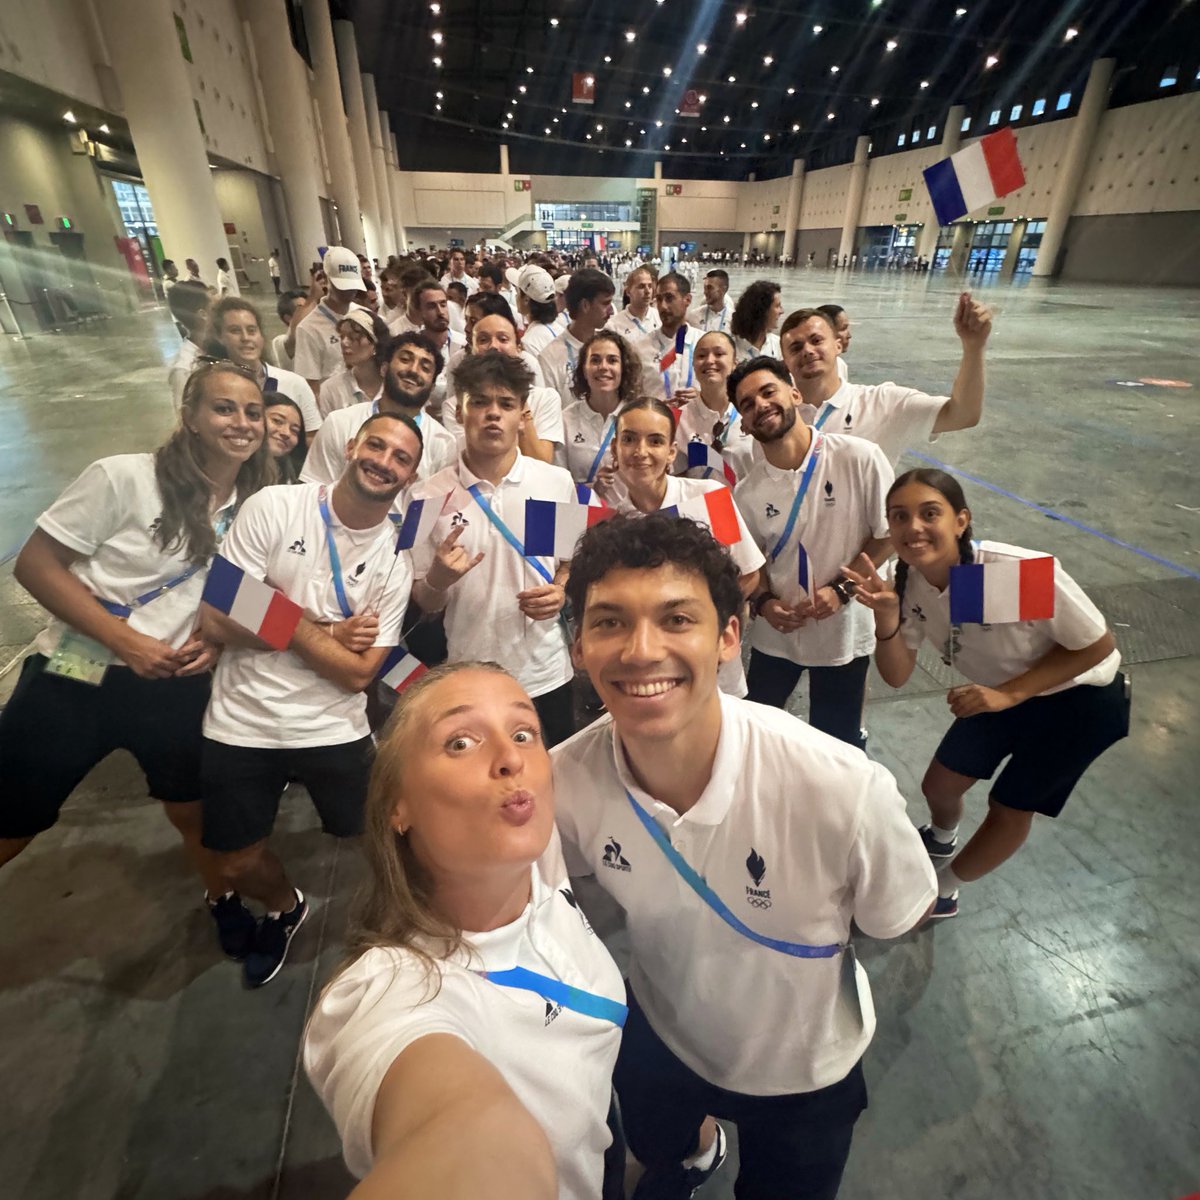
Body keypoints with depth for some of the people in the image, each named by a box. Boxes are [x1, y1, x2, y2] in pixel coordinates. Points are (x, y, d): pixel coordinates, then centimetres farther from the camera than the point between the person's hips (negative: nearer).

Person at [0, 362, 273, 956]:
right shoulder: (124, 477, -15)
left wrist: (214, 637, -8)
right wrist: (126, 641, -20)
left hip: (176, 685, 3)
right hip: (75, 675, -3)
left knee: (195, 809, 16)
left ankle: (223, 898, 43)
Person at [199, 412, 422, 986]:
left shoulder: (395, 561, -7)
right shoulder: (273, 508, -11)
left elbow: (357, 673, -10)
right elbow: (216, 621, -14)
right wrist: (330, 632, -14)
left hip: (333, 730, 0)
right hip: (242, 723, 1)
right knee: (238, 863, 17)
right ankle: (285, 907, 52)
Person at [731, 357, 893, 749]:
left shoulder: (859, 458, -15)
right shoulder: (747, 492, -7)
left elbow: (889, 534, -8)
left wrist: (840, 588, -18)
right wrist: (762, 602, -13)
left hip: (844, 630, -2)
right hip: (776, 633, 2)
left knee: (837, 744, 14)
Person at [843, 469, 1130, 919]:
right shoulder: (908, 583, -21)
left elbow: (1098, 645, -23)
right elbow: (897, 676, -17)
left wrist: (1007, 694, -30)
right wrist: (886, 617, -35)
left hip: (1080, 700, -4)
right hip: (1000, 692, 5)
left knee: (1009, 808, 6)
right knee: (938, 786, 12)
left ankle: (941, 893, 34)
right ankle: (941, 841, 51)